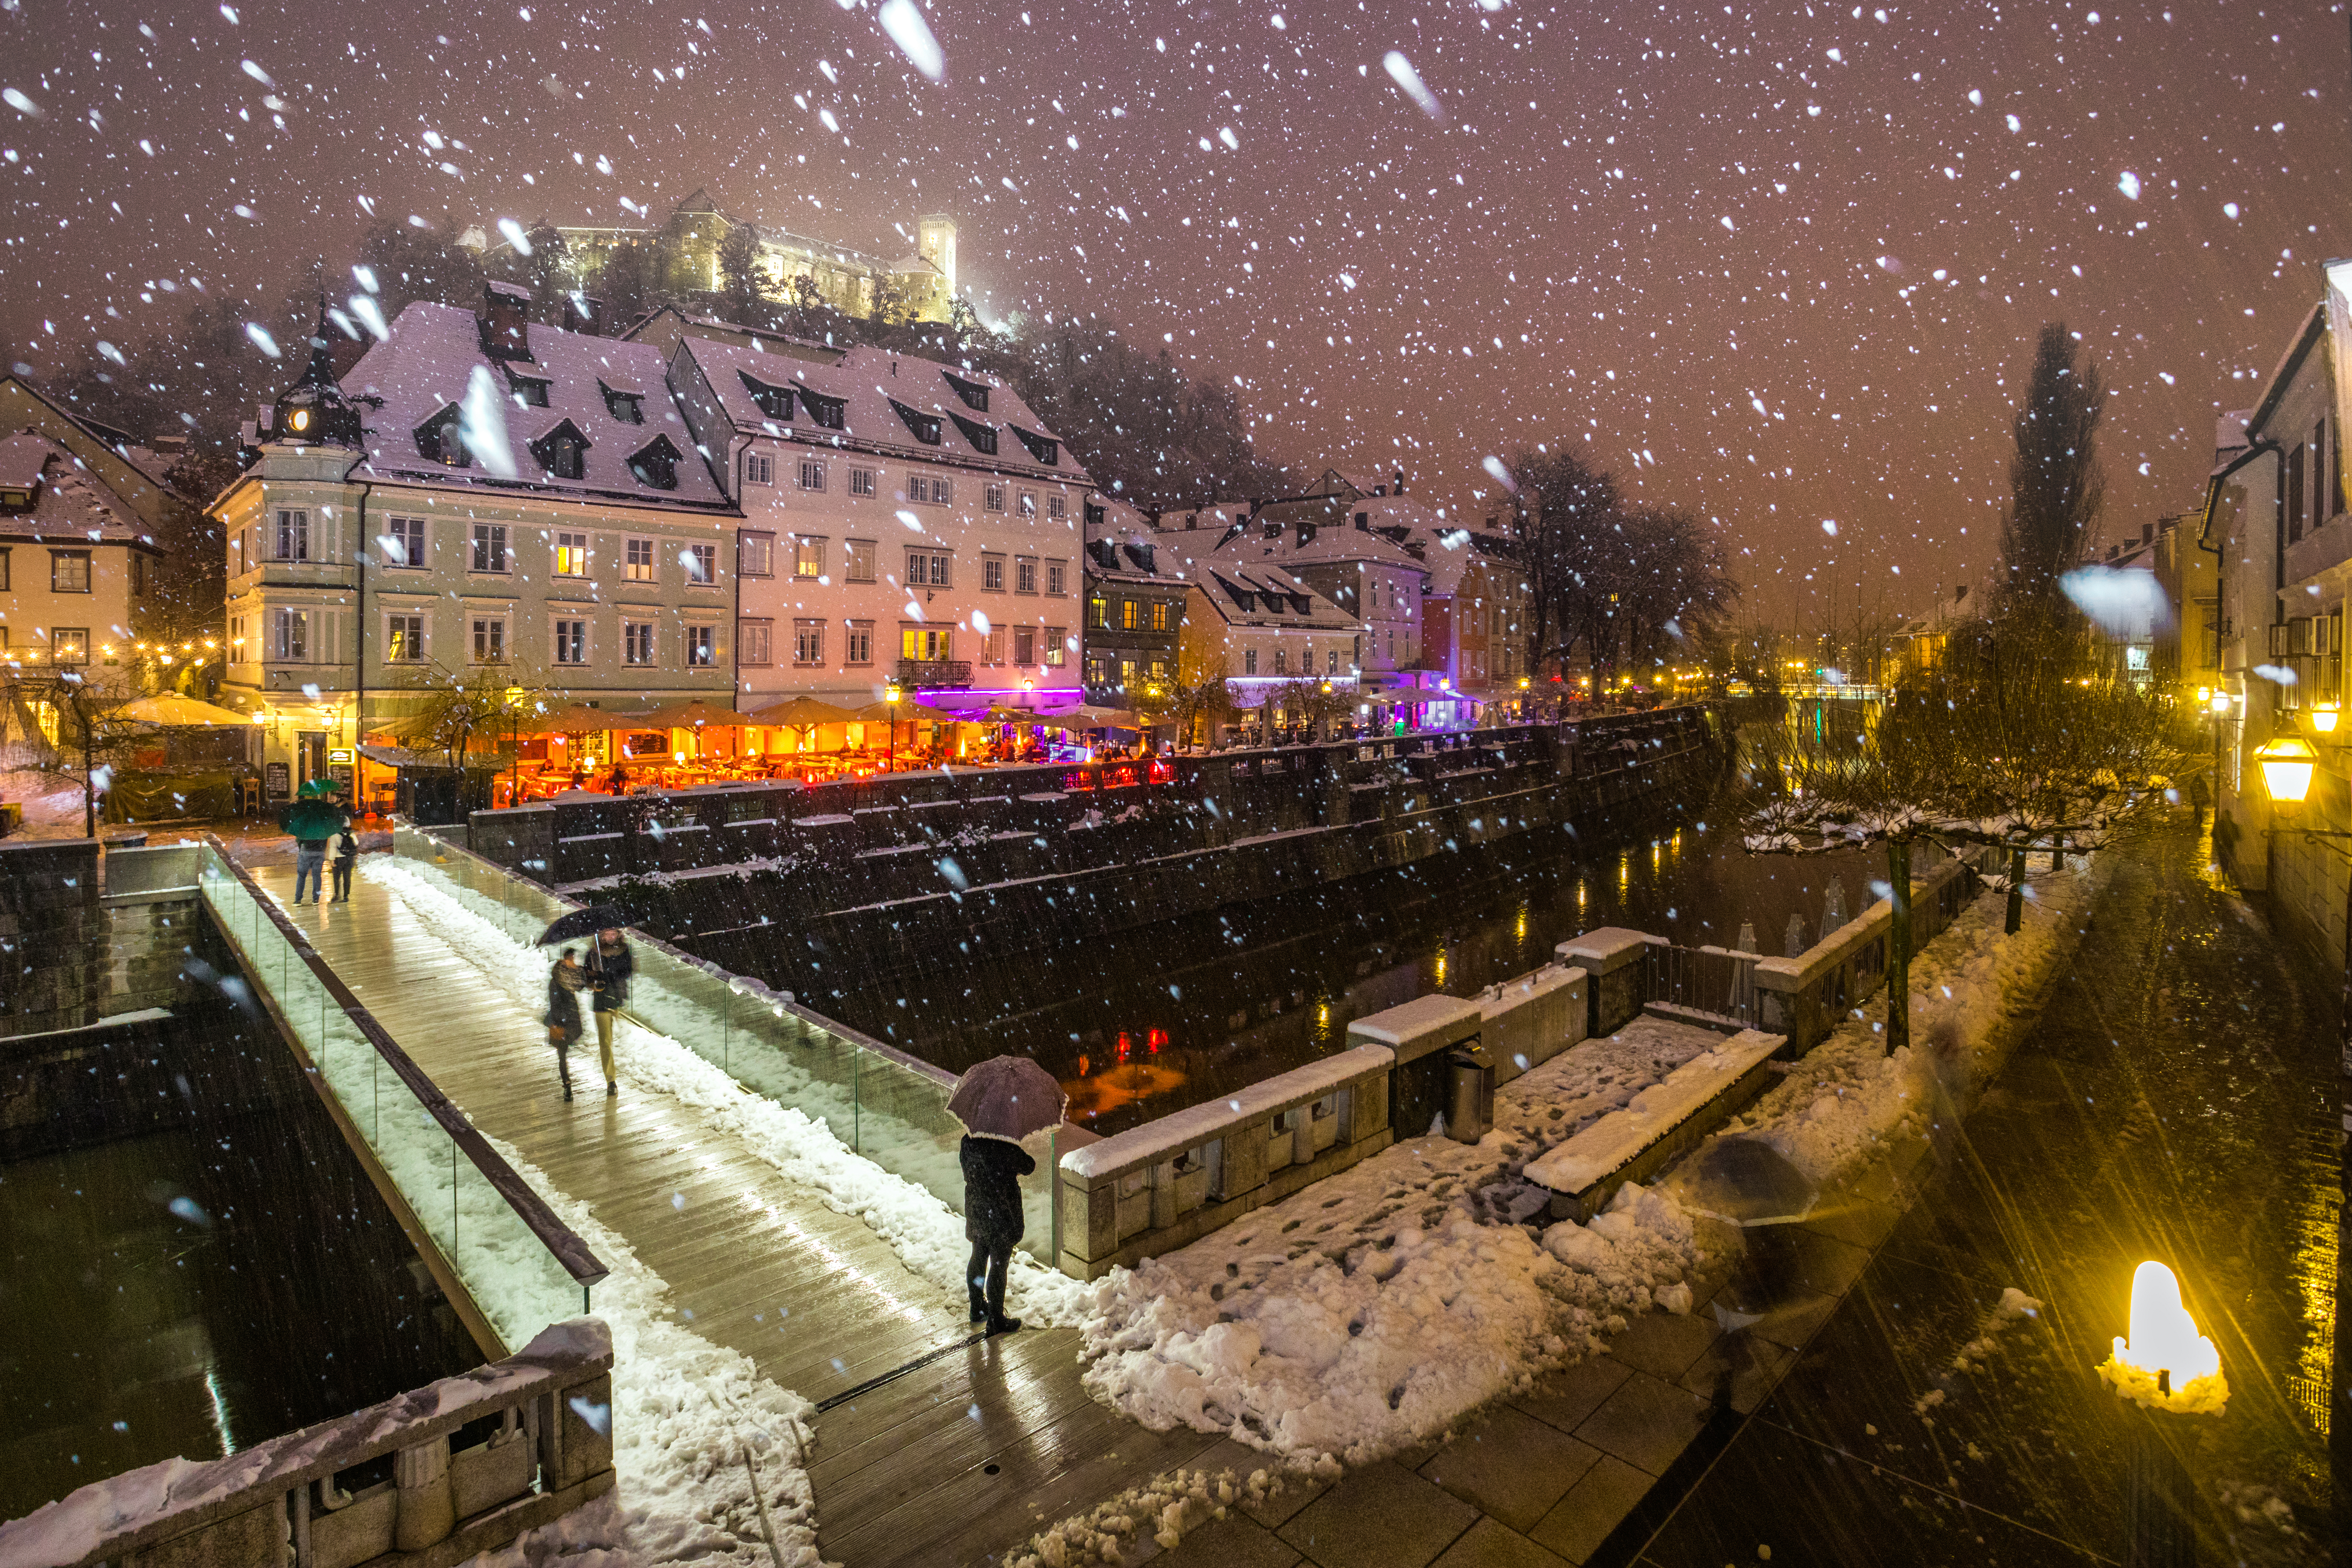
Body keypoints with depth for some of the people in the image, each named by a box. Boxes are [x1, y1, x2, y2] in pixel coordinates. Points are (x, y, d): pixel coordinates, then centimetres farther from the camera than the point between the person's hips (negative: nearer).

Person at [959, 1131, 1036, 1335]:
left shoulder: (968, 1142, -10)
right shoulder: (1007, 1149, -27)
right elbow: (1029, 1167, -11)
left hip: (975, 1212, 6)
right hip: (1001, 1217, -6)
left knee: (978, 1259, 22)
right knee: (998, 1266, 7)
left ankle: (977, 1310, 40)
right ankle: (996, 1320, 19)